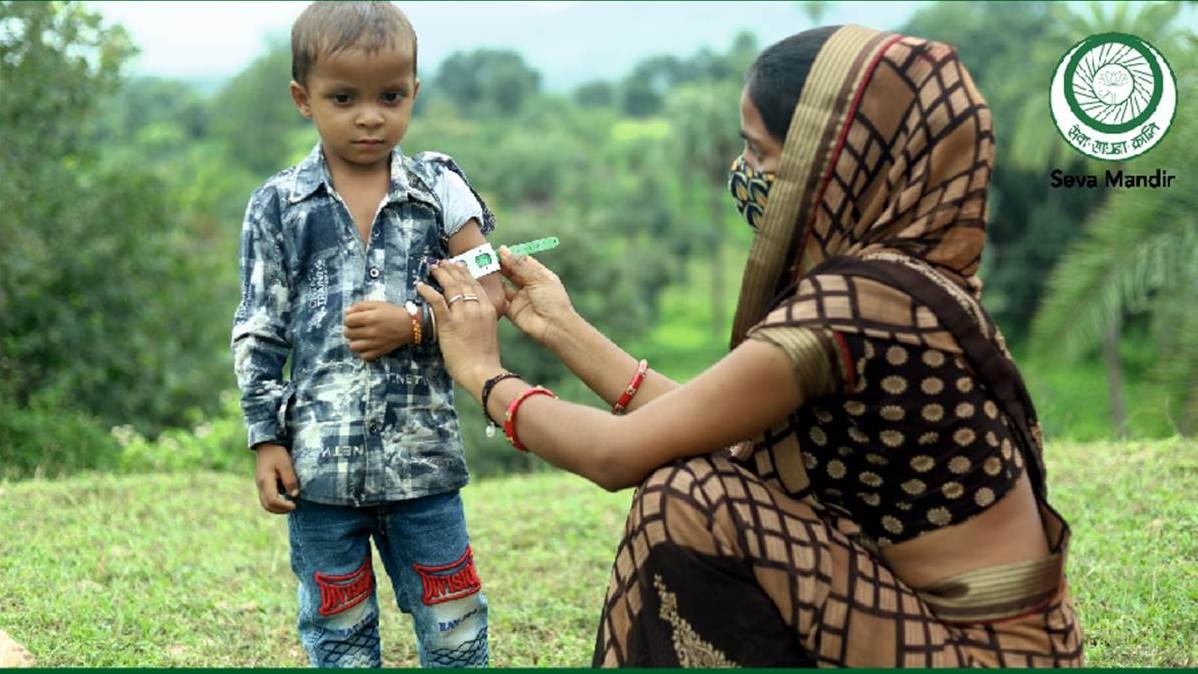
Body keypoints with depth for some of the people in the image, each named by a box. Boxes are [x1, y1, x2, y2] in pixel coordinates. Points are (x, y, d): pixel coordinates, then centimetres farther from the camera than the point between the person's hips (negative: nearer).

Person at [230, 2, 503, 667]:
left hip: (421, 454, 0)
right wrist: (266, 440, -1)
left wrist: (413, 324, -15)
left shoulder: (439, 189, 2)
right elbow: (258, 334, 3)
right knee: (338, 635, 12)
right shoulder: (277, 206, 2)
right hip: (319, 460, 0)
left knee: (455, 632, 9)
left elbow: (489, 295, 1)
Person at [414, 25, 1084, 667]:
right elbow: (695, 426, 9)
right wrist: (565, 326, 13)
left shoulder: (853, 302, -23)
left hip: (973, 651, -9)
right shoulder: (899, 280, 5)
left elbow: (617, 453, -18)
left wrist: (484, 373, -1)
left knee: (692, 508, -16)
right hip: (959, 626, 9)